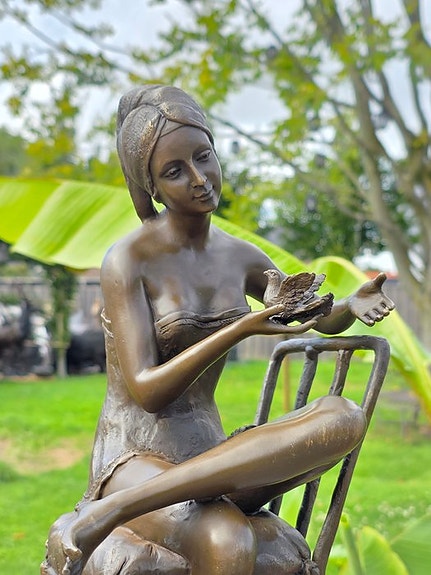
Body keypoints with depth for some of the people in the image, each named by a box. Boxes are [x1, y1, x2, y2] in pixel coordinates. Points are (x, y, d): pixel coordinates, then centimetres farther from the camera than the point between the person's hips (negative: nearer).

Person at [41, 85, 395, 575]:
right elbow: (146, 392, -17)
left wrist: (354, 305, -2)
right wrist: (241, 330, -27)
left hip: (207, 455, 7)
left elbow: (322, 320, 23)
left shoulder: (239, 257, 8)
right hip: (134, 458, -7)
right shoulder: (127, 260, -10)